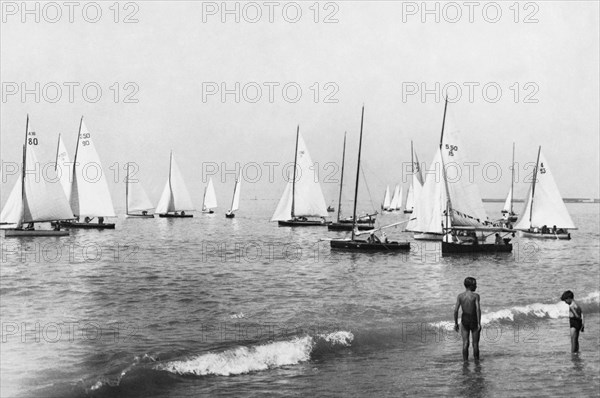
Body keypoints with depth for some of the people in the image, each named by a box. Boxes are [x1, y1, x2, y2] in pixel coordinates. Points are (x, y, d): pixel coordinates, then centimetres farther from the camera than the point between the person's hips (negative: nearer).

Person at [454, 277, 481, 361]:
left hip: (464, 320, 3)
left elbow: (456, 310, -4)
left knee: (465, 343, 5)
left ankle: (465, 361, 3)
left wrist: (456, 323, 4)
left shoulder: (460, 296, -2)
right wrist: (479, 323, -18)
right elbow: (478, 309, -20)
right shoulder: (475, 296, -12)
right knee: (475, 343, 9)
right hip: (474, 320, -3)